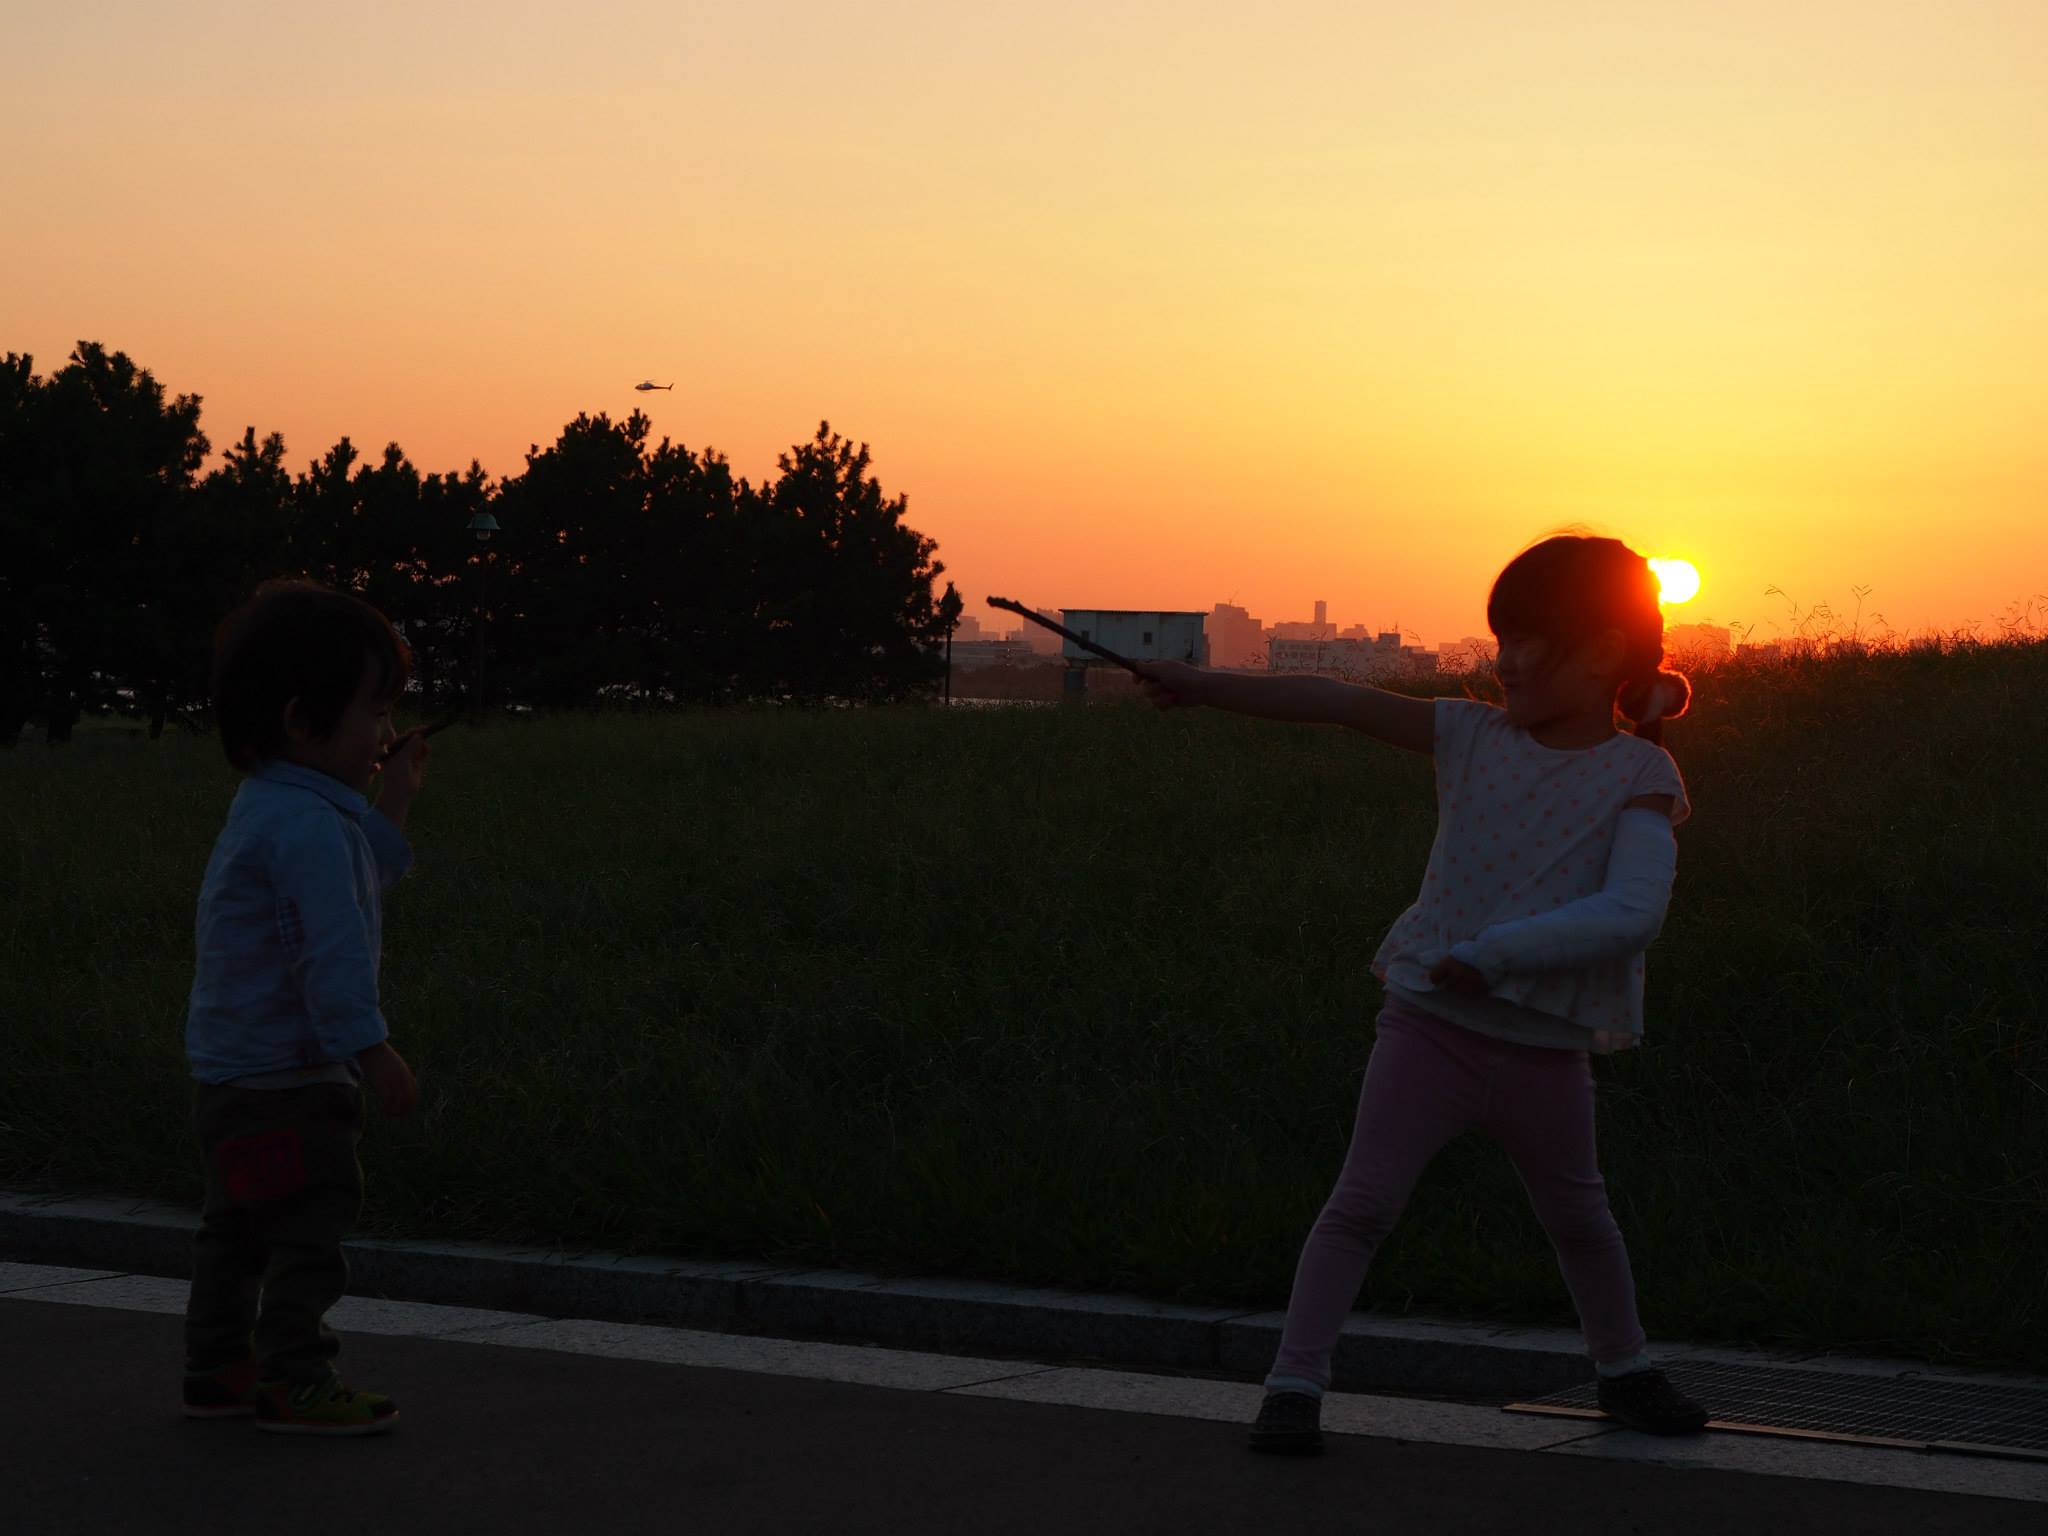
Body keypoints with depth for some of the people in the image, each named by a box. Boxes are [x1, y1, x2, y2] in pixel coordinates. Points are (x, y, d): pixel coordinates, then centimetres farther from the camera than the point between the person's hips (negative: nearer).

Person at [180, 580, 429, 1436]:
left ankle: (217, 1366, 25)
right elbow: (332, 950, -25)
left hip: (231, 1071, 11)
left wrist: (390, 810, 17)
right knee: (308, 1227, -5)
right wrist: (372, 1050, -23)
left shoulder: (271, 808, 14)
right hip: (286, 1076, -11)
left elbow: (356, 893, 24)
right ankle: (293, 1382, 0)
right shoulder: (306, 825, -21)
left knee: (237, 1228, 17)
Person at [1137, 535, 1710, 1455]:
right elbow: (1341, 706, -5)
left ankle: (1625, 1371, 39)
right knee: (1362, 1201, -9)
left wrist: (1494, 953, -26)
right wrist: (1204, 687, -11)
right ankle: (1293, 1387, -6)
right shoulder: (1473, 738, 2)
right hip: (1429, 1025, 1)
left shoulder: (1638, 776, -8)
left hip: (1545, 1050, -1)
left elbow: (1633, 912, -21)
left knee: (1578, 1219, 17)